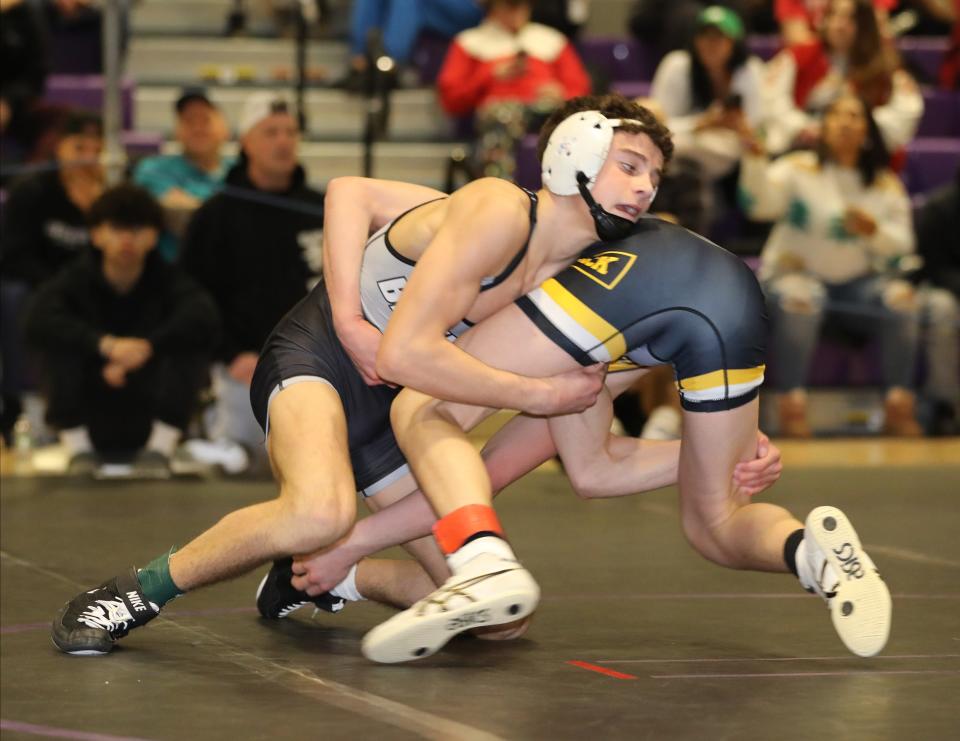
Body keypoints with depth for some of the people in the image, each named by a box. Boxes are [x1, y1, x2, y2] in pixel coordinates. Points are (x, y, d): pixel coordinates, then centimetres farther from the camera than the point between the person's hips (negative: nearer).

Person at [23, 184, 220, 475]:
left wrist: (147, 346, -37)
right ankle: (78, 447, -11)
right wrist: (105, 344, -41)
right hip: (91, 419, 0)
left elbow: (205, 320, -28)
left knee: (188, 346, -22)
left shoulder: (166, 280, -7)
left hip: (148, 416, 0)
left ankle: (160, 447, -10)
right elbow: (38, 322, -30)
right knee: (57, 345, -24)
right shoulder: (77, 279, -9)